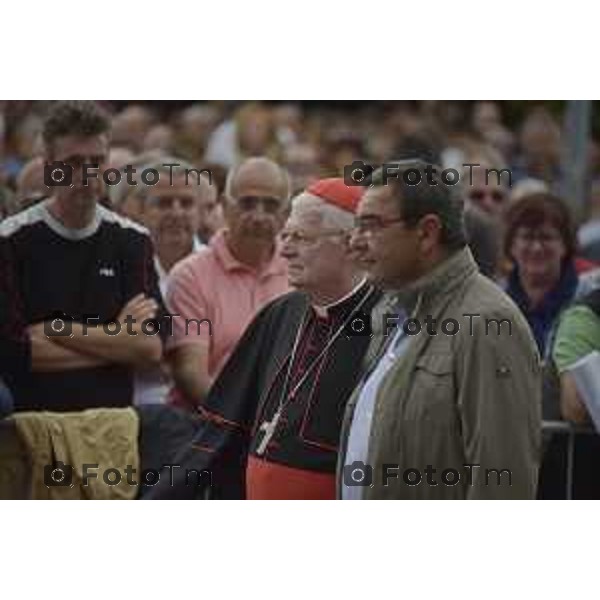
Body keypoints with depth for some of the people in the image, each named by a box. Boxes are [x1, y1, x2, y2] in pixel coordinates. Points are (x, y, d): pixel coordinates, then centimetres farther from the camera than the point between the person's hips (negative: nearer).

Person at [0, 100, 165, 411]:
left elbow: (152, 347, 0)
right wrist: (117, 341, -2)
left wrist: (54, 329, -5)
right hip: (32, 418, -2)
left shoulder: (132, 241, 11)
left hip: (114, 417, 2)